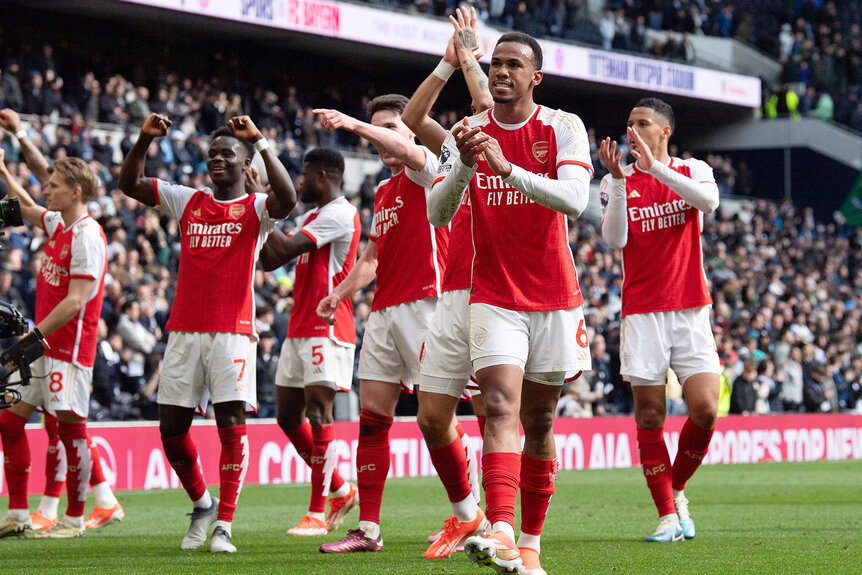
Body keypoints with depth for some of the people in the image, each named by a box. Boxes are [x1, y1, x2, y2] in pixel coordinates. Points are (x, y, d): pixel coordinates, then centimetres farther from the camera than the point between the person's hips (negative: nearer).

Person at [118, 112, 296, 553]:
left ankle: (224, 525, -8)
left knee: (231, 424, -11)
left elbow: (287, 198, -20)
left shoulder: (255, 209, 2)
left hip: (233, 331, -4)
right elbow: (128, 184, 14)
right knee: (171, 429, 4)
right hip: (184, 330, 4)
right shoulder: (188, 202, 14)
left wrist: (260, 142, -21)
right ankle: (202, 504, 25)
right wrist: (145, 139, -1)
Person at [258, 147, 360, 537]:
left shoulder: (340, 214, -10)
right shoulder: (311, 217, 22)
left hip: (326, 327, -10)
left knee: (318, 411, -13)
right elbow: (270, 261, 22)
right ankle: (340, 490, 20)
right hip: (299, 328, 10)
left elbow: (287, 249, -19)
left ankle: (317, 512, -12)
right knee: (288, 416, 9)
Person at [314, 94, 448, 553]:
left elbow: (406, 149, -26)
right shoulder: (383, 191, 22)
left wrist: (352, 123, -34)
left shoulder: (426, 169, -2)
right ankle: (368, 528, 3)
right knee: (372, 416, 2)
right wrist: (340, 292, 15)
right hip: (384, 310, 8)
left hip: (423, 304, -8)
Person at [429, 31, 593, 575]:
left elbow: (575, 199, -21)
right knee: (502, 409, -18)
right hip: (494, 298, 0)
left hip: (554, 297, 0)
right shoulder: (468, 133, 2)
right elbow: (437, 214, -8)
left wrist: (508, 168, -31)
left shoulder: (563, 128, -4)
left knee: (539, 422, 7)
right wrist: (466, 166, -26)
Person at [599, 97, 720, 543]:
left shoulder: (692, 171, 7)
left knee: (704, 410, -10)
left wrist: (655, 167, -23)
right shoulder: (617, 182, 7)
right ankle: (667, 514, 5)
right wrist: (618, 179, -17)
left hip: (691, 309, 0)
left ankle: (678, 489, 15)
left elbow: (709, 200, -17)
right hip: (641, 311, 0)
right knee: (649, 416, -3)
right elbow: (614, 239, -8)